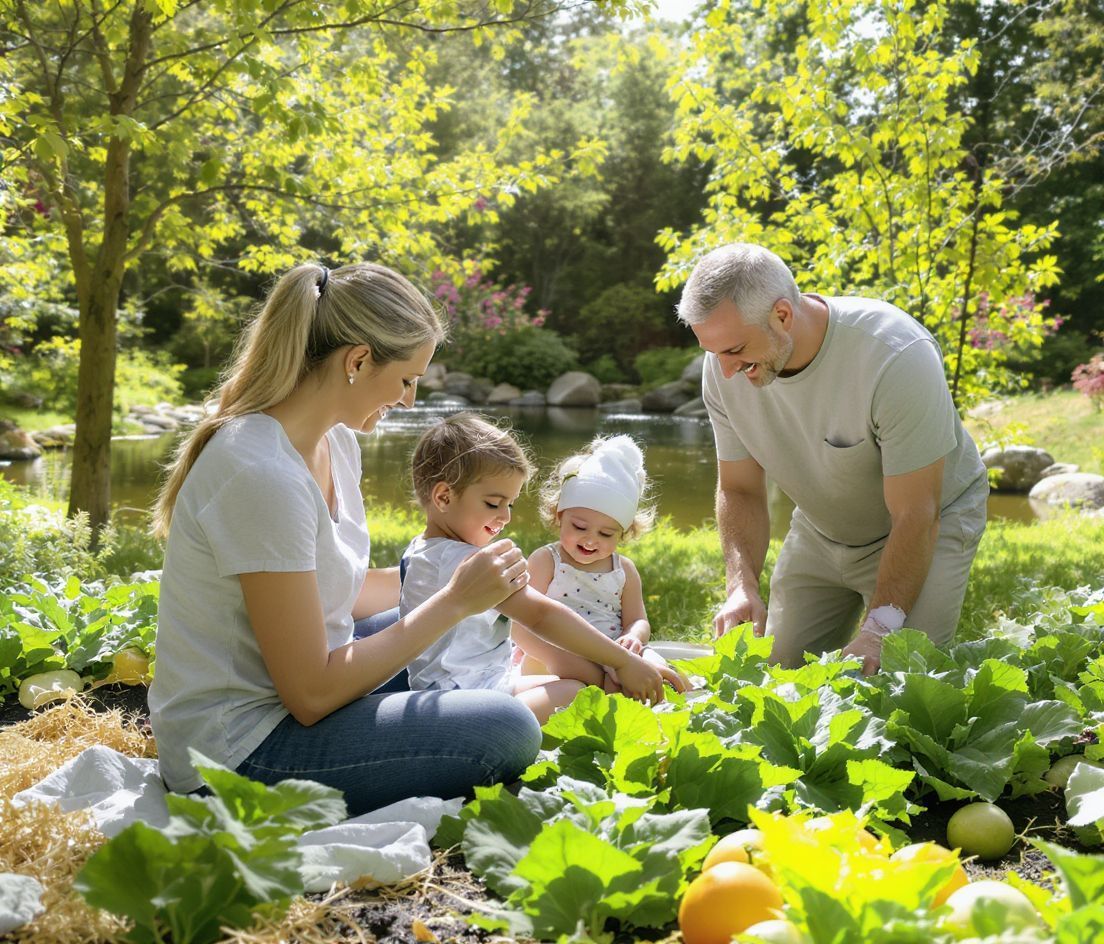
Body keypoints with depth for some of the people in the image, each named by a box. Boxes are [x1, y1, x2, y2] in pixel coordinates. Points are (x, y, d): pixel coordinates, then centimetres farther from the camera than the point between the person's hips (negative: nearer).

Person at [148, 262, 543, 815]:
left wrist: (460, 578, 2)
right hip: (238, 752, -10)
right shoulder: (262, 474, -27)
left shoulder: (336, 442, 2)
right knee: (507, 732, -18)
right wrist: (454, 602, -19)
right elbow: (312, 695, -24)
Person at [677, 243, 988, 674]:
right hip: (819, 532, 5)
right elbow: (739, 491, -7)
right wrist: (742, 586, -24)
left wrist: (878, 630, -35)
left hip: (927, 525, -4)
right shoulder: (726, 368, -19)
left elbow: (914, 517, -30)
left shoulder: (898, 355, -35)